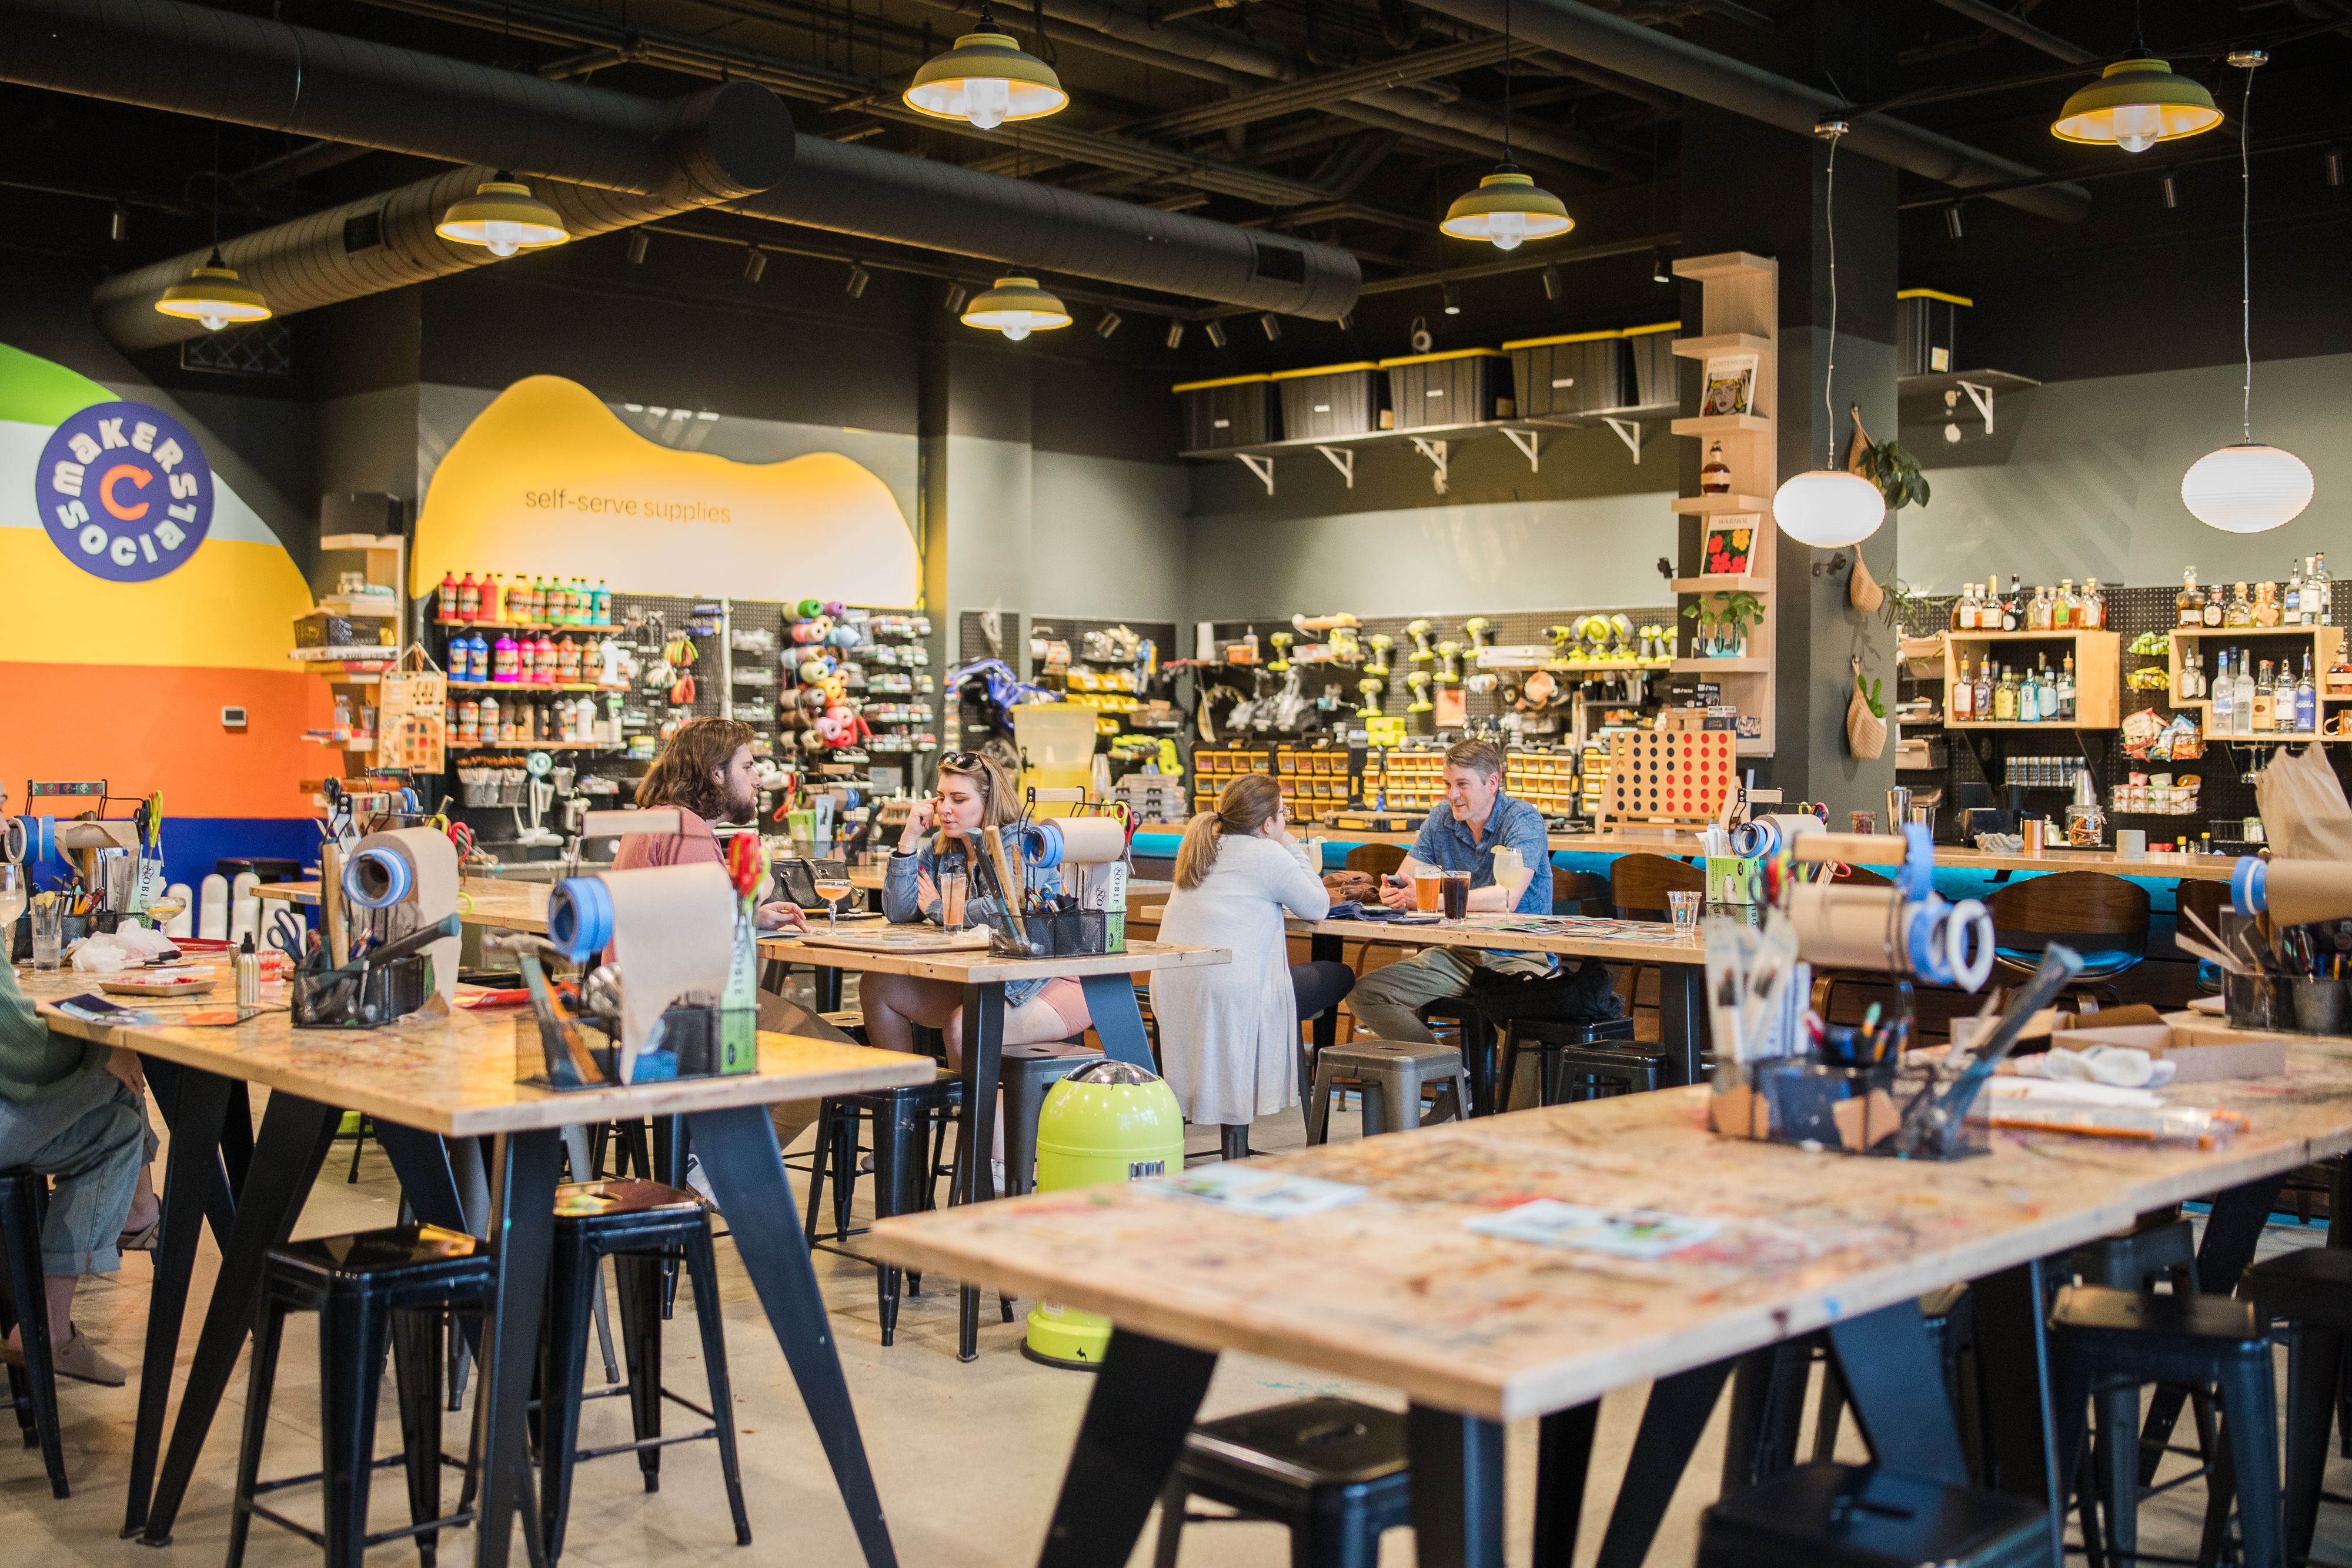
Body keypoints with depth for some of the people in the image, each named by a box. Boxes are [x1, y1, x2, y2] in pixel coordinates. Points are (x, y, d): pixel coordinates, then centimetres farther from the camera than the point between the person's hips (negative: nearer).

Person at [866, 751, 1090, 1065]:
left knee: (962, 1027, -32)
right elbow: (898, 913, 0)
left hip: (1048, 983, -8)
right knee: (876, 986, -1)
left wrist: (936, 908, -10)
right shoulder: (940, 848, 7)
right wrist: (909, 838, -7)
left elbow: (998, 911, -28)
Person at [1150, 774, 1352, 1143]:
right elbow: (1318, 907, 4)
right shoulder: (1268, 854, -6)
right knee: (1339, 977, 10)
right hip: (1229, 993, -8)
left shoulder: (1201, 848, 17)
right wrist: (1295, 851, 15)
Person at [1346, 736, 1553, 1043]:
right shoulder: (1442, 819, 7)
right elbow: (1403, 881, 3)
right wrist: (1392, 892, -23)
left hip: (1518, 957, -6)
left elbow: (1506, 898, -25)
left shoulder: (1523, 821, -11)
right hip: (1458, 954, 6)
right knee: (1363, 993, -12)